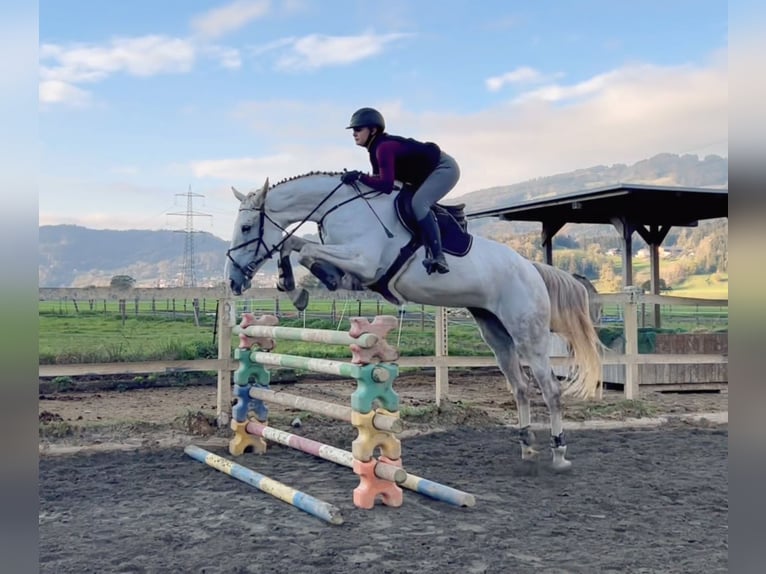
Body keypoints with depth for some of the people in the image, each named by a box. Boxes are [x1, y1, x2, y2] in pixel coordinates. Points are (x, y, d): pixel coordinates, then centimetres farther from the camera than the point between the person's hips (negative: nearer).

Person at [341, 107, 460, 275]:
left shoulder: (384, 147, -27)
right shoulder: (376, 148, 4)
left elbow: (386, 185, -35)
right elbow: (379, 179, 8)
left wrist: (359, 176, -31)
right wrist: (356, 178, -5)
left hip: (445, 168, -11)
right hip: (429, 173, 11)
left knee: (418, 203, -30)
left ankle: (437, 257, -31)